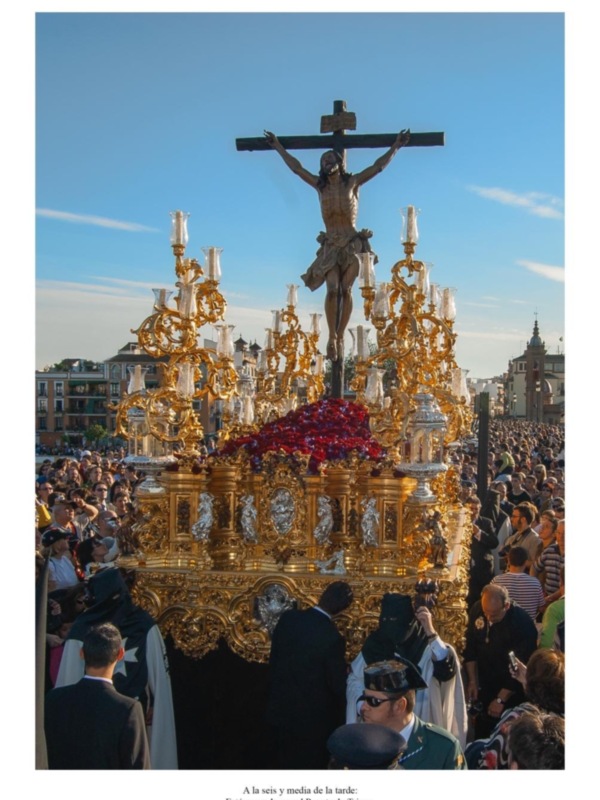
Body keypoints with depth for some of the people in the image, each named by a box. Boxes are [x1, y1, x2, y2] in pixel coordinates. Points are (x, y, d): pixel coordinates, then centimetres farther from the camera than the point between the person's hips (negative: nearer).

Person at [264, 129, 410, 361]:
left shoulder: (353, 182, 9)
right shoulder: (320, 185, 13)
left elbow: (378, 166, 11)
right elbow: (296, 167, 19)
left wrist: (396, 146, 13)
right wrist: (278, 147, 24)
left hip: (352, 244, -1)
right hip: (330, 245, 1)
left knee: (346, 290, -10)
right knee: (332, 289, -15)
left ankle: (340, 337, -7)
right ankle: (332, 337, -10)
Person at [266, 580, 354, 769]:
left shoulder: (288, 618, -12)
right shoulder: (332, 638, -26)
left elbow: (273, 659, 0)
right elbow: (337, 684, -16)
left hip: (281, 709, 5)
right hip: (312, 718, -4)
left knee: (286, 763, 23)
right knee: (310, 766, 16)